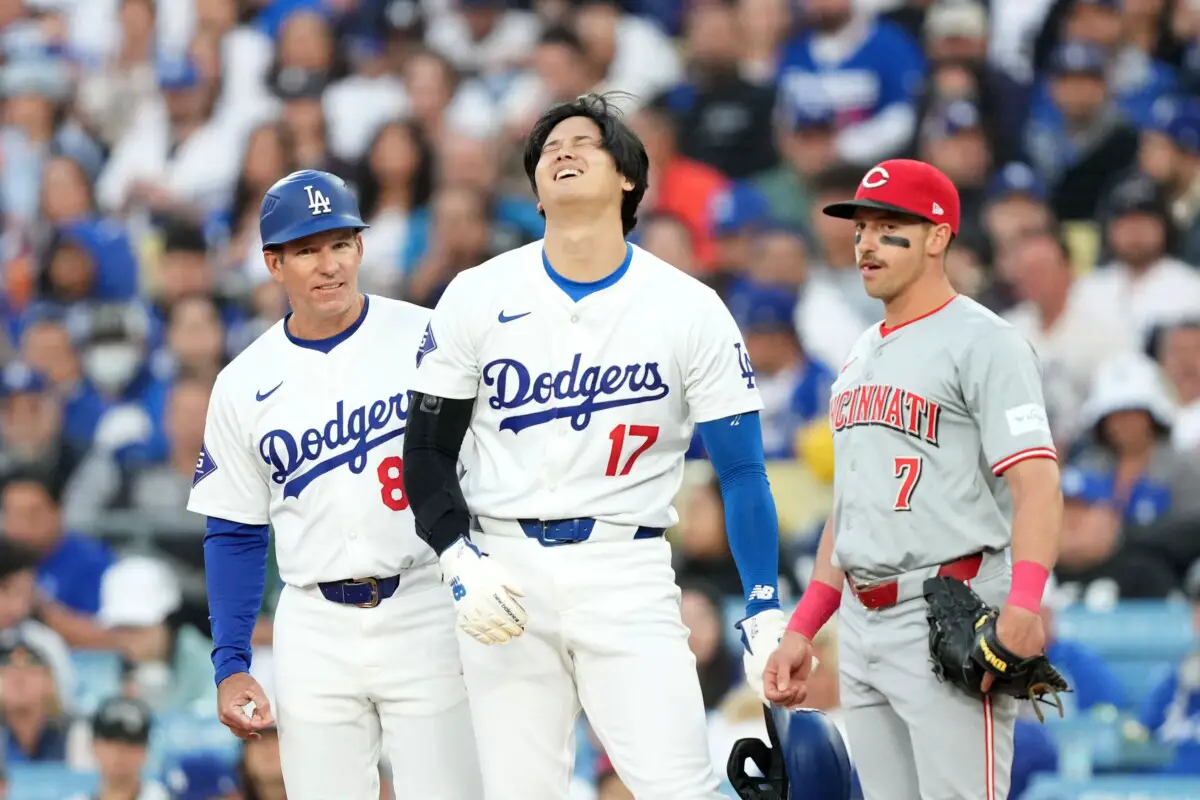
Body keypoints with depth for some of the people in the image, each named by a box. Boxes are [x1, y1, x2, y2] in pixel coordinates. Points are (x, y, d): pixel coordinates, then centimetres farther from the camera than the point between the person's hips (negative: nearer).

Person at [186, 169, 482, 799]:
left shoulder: (427, 339, -1)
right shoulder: (243, 386, 6)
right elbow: (234, 534, 11)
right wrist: (230, 664, 2)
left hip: (426, 611, -2)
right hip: (315, 627, 2)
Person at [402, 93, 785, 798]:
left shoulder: (690, 309, 1)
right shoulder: (478, 297, 4)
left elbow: (742, 470, 2)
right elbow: (428, 451, 8)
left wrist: (767, 615, -5)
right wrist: (461, 565, -8)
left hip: (628, 576, -1)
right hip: (505, 574, 1)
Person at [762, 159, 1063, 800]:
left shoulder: (982, 343, -7)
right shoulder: (862, 355, 20)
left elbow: (1037, 485, -17)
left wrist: (1023, 608, -31)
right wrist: (801, 629, 20)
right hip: (862, 626, 9)